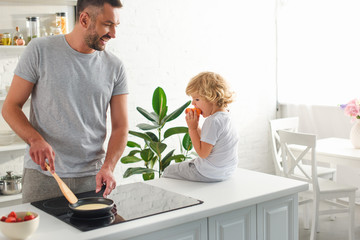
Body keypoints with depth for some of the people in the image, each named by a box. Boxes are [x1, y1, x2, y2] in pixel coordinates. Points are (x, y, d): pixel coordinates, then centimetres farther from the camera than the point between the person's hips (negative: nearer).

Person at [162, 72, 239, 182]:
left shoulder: (213, 121, -26)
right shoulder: (225, 116, 6)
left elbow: (203, 153, -24)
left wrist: (193, 128, -19)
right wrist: (195, 128, -1)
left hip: (209, 174, -10)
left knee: (169, 171, 7)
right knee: (186, 163, 33)